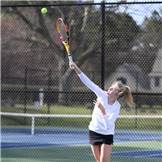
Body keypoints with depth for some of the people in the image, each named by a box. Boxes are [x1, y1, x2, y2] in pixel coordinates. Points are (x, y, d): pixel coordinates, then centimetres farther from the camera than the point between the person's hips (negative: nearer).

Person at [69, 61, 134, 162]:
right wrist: (77, 69, -24)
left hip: (107, 134, -3)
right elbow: (88, 82, -16)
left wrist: (103, 110, -34)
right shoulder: (102, 95, -10)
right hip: (94, 131, 3)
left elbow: (108, 124, -26)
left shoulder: (117, 107, -17)